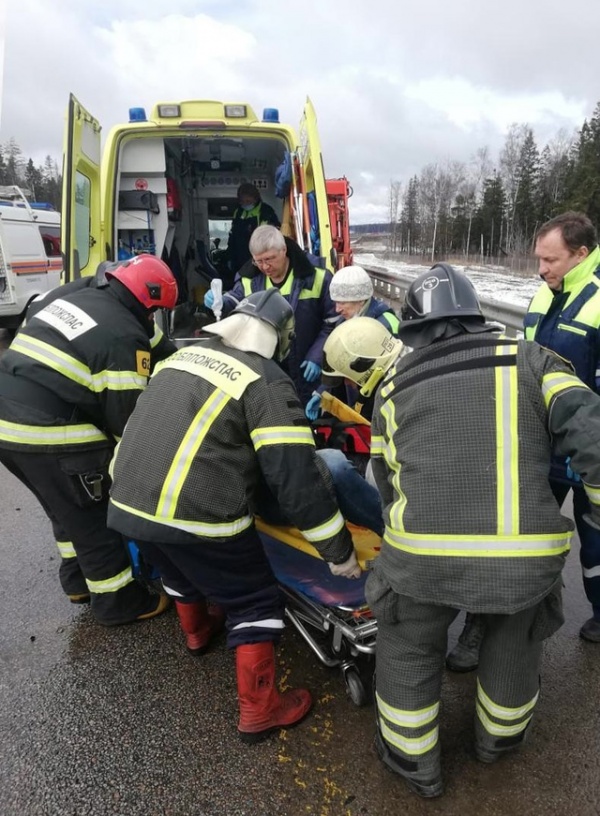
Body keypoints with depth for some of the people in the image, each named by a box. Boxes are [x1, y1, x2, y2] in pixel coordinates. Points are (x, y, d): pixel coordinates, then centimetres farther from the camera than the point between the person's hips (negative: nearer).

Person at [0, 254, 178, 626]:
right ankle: (118, 602, 26)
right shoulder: (126, 338, -12)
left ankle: (77, 581, 43)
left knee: (67, 508, 27)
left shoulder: (65, 296, 13)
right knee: (94, 518, 9)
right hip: (50, 437, -9)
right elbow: (125, 416, -9)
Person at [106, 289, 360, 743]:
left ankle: (197, 631, 58)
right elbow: (297, 476, -14)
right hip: (199, 515, -7)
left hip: (129, 505, 8)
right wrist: (339, 550, -4)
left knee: (181, 569, 35)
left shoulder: (184, 355, 14)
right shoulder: (268, 382, -8)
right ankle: (259, 711, 22)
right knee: (255, 603, 12)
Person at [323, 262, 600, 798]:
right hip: (527, 561, 1)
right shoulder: (528, 359, 8)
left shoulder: (394, 389, 13)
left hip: (421, 557, 0)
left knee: (408, 647, 29)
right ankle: (499, 737, 56)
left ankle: (415, 762, 47)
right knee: (516, 639, 33)